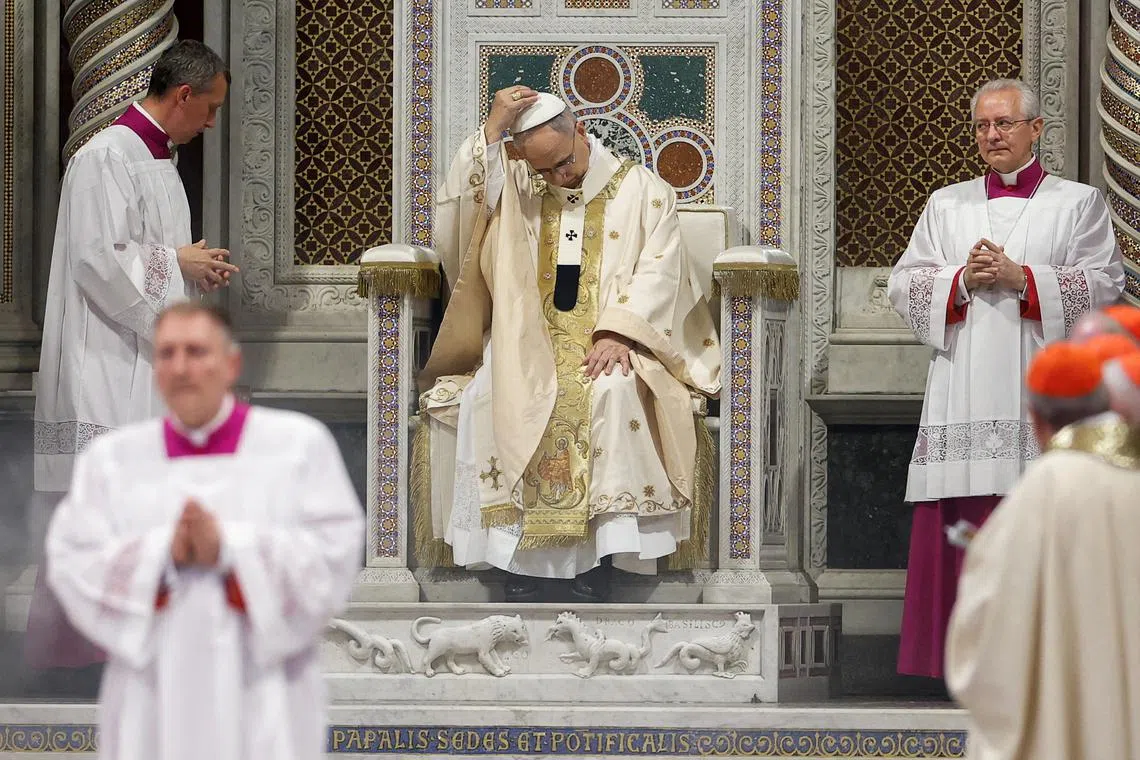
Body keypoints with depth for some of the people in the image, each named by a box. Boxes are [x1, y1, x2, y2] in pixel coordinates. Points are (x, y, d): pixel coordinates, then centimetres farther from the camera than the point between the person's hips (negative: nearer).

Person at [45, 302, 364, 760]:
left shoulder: (299, 444, 6)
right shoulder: (111, 458, 12)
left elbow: (334, 555, -5)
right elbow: (71, 563, 1)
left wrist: (228, 546, -16)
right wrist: (162, 550, -14)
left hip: (263, 701, -2)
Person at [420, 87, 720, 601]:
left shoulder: (642, 190, 7)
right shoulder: (514, 188, 14)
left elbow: (658, 271, -2)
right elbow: (456, 208, -1)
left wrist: (617, 333, -17)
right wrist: (491, 131, -8)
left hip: (609, 344, -2)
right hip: (528, 341, 2)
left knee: (612, 390, -36)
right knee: (494, 395, -30)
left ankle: (599, 556, -32)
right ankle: (517, 563, -27)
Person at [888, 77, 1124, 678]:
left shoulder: (1078, 204, 9)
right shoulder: (946, 205, 17)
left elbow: (1104, 285, -1)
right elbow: (904, 285, 10)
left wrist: (1020, 278, -10)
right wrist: (963, 281, -7)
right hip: (965, 393, 2)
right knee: (963, 528, -4)